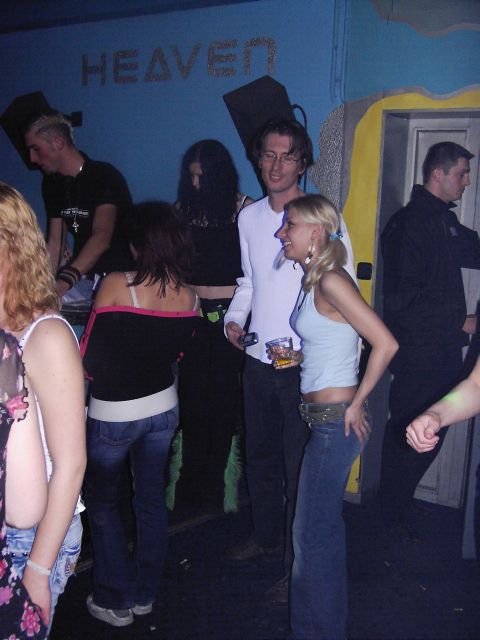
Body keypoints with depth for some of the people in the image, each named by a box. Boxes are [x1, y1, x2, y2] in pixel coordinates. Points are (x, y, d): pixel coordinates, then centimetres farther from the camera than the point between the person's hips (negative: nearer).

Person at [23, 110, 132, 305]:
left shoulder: (105, 176, -13)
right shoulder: (52, 184, 9)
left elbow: (102, 237, -26)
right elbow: (55, 242, 9)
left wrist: (63, 282, -37)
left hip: (119, 274, -5)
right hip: (82, 275, 6)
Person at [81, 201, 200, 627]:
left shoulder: (115, 286, -22)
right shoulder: (188, 297, -7)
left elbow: (89, 361, -15)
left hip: (113, 414, -4)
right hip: (163, 408, 5)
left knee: (101, 501, 15)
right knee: (152, 499, 18)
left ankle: (116, 600, 22)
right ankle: (146, 593, 32)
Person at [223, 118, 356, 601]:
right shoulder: (249, 217, 8)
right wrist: (235, 318, 1)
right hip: (259, 360, 6)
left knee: (299, 466, 0)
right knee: (259, 455, 19)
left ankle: (296, 565, 16)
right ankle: (266, 534, 40)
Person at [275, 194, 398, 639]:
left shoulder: (331, 281, -17)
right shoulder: (313, 280, 11)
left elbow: (385, 343, -21)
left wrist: (356, 403, -14)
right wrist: (297, 357, 7)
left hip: (335, 421, -10)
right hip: (322, 418, 10)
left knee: (312, 533, 2)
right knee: (324, 527, 20)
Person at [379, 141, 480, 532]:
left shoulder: (446, 221, 13)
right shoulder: (409, 223, -14)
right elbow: (406, 296, -20)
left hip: (444, 350, 9)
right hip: (419, 352, -9)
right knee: (409, 434, 2)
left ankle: (400, 504, 32)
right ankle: (394, 515, 19)